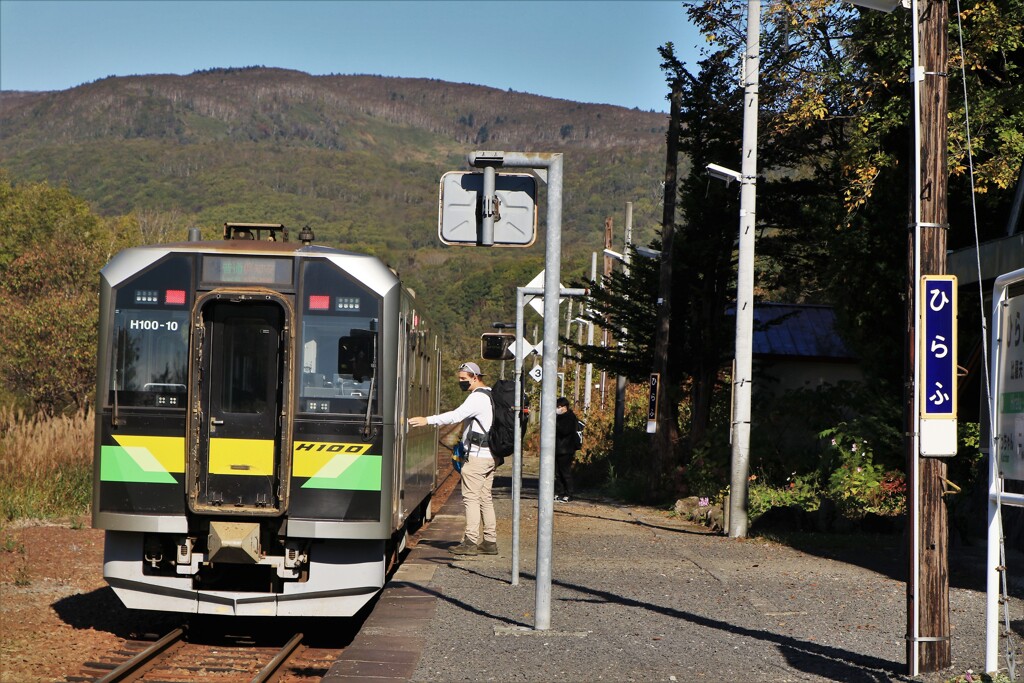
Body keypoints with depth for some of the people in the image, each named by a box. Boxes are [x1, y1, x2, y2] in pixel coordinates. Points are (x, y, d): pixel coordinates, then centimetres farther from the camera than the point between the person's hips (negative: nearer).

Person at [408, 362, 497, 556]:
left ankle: (470, 541, -11)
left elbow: (457, 415, -27)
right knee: (485, 498, 11)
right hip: (489, 455, 10)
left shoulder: (477, 397, -14)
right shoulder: (489, 396, 17)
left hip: (477, 456, -10)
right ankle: (490, 541, 12)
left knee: (471, 497, -9)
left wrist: (427, 420, -30)